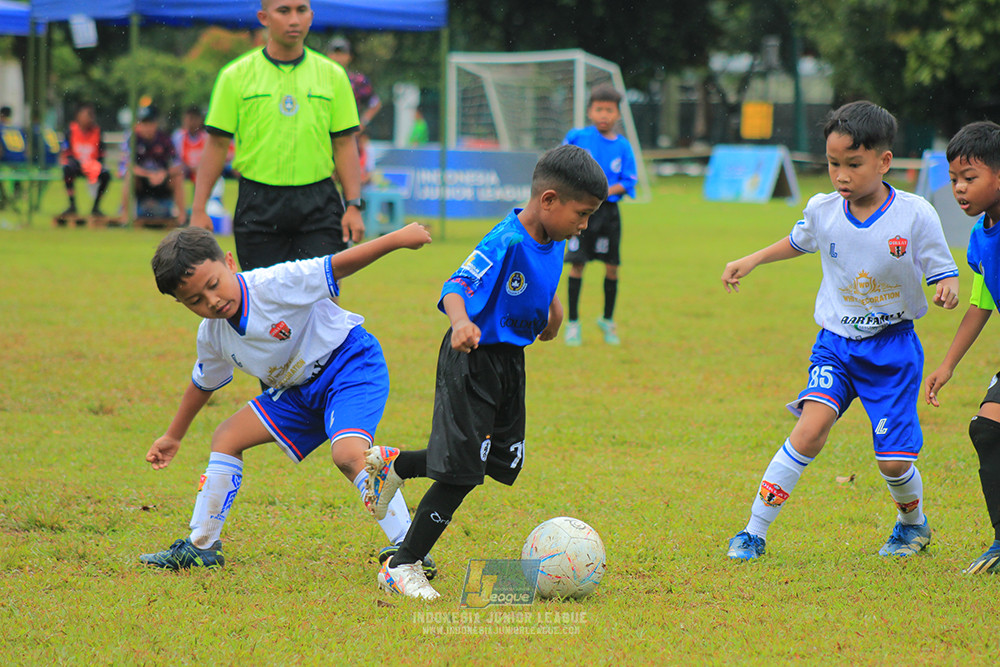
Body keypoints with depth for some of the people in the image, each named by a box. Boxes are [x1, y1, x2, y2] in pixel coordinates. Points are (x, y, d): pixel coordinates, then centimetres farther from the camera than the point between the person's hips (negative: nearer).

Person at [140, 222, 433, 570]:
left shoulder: (272, 285, -27)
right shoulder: (211, 336, -4)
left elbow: (336, 267, -26)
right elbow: (203, 385, 17)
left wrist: (397, 238, -33)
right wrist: (172, 436, 29)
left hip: (351, 364, -8)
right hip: (299, 390, 8)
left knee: (348, 453, -31)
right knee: (226, 438, 7)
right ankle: (201, 547, 19)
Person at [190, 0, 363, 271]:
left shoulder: (332, 75, 7)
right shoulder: (235, 76, 2)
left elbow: (344, 144, 7)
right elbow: (217, 144, 3)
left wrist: (353, 206, -1)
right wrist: (199, 210, -1)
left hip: (318, 207, 1)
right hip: (258, 205, -1)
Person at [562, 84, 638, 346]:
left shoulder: (622, 146, 2)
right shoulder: (577, 137, -1)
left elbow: (629, 181, 1)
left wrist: (606, 191, -14)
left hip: (608, 209, 2)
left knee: (612, 266, 4)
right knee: (577, 263, -7)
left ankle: (607, 320, 23)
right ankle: (572, 322, 3)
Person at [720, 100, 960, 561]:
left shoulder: (915, 215, -15)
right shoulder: (822, 211, -5)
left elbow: (942, 272, -7)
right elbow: (799, 242, 19)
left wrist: (948, 288, -29)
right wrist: (751, 261, 15)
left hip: (892, 346, -2)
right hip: (836, 342, 2)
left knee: (894, 461, -2)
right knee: (813, 426, -22)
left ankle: (913, 523, 33)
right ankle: (754, 532, -16)